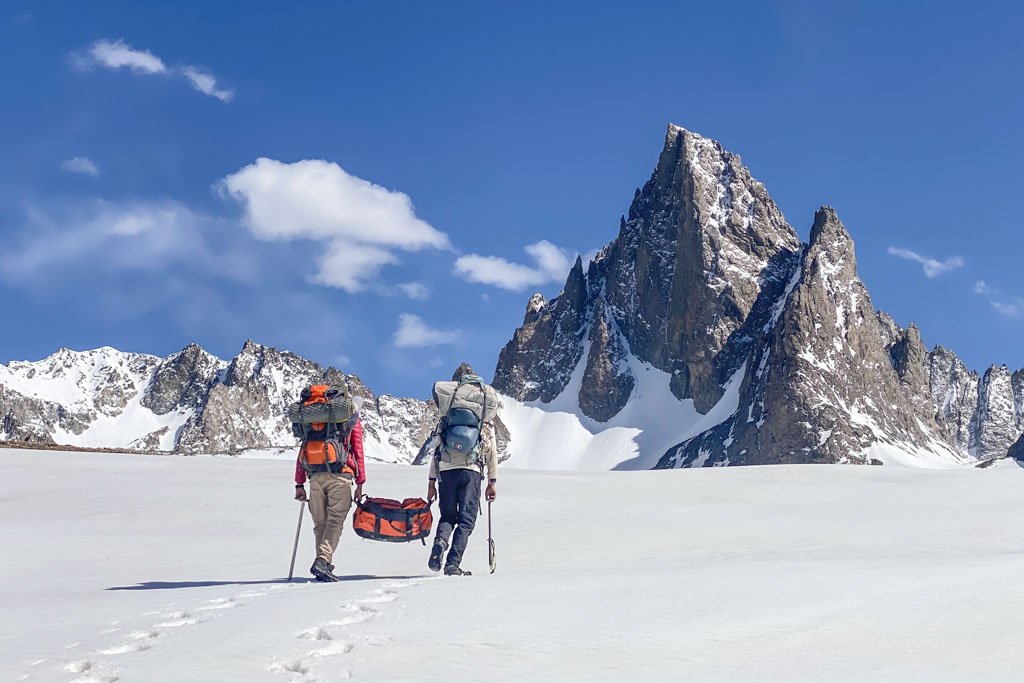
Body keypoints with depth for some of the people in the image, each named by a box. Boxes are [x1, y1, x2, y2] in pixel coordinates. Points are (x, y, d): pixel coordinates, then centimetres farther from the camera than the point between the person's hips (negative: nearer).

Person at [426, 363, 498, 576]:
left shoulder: (446, 414, 11)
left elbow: (437, 448, 9)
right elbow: (492, 449, 6)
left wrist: (432, 481, 12)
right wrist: (493, 480, 12)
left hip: (446, 469, 2)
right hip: (471, 470, -2)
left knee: (448, 515, 15)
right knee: (466, 519, 4)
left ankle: (440, 541, -17)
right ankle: (453, 563, -8)